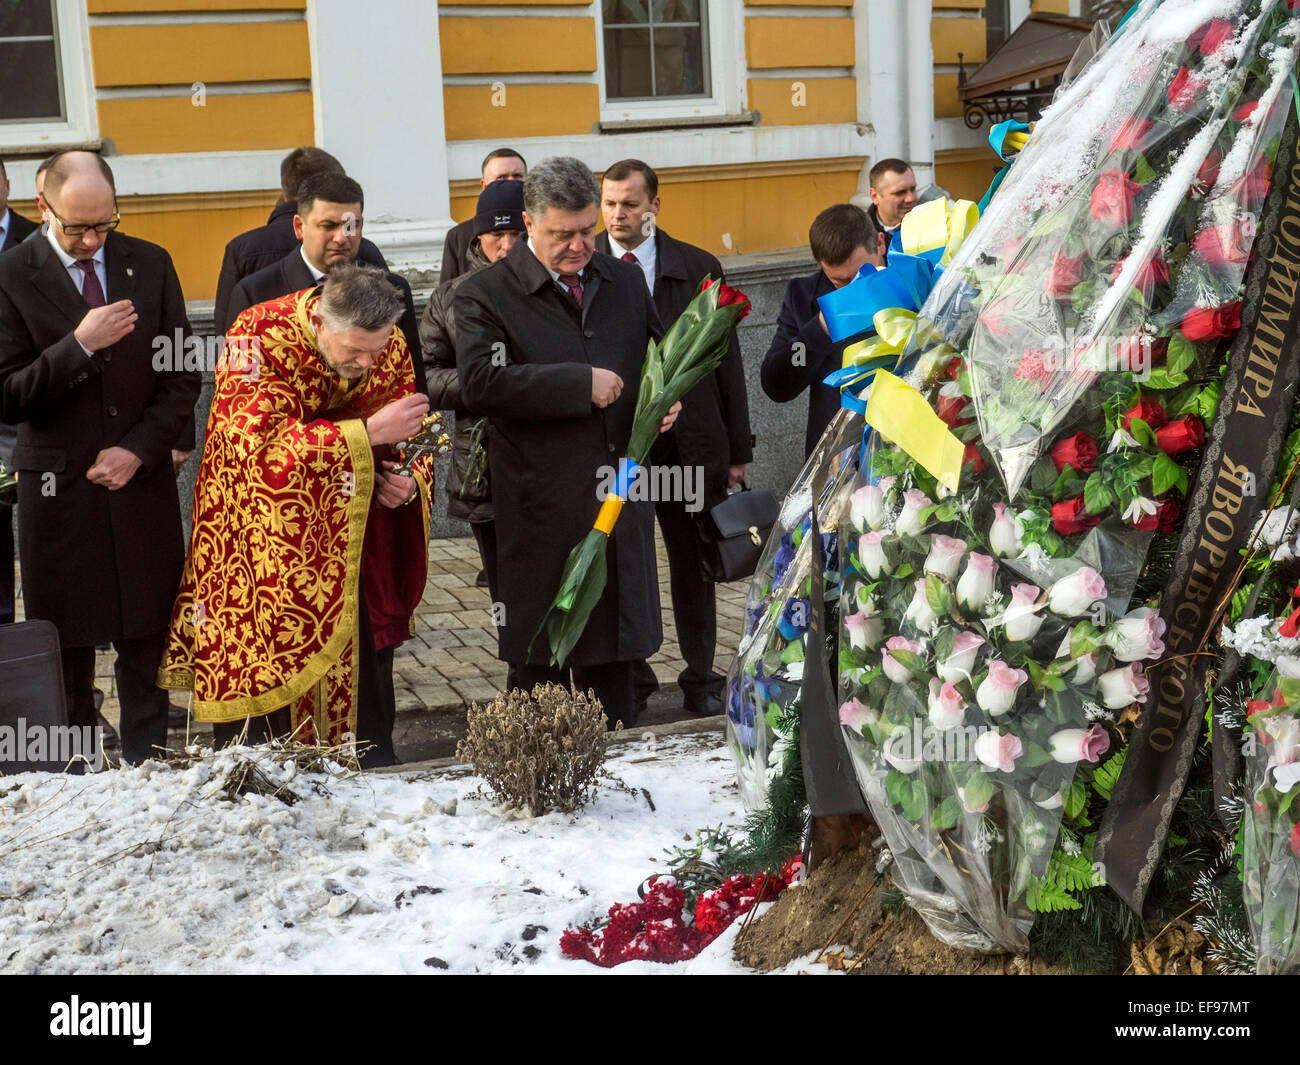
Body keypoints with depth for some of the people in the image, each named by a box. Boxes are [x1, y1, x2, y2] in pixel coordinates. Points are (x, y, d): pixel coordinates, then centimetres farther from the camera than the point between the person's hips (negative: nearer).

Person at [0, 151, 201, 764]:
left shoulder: (150, 265, 5)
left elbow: (182, 378, 7)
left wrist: (139, 450, -6)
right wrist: (80, 344, -20)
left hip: (142, 485, 2)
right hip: (58, 490, -2)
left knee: (145, 646, 8)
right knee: (68, 651, 5)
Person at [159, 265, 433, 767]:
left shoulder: (390, 345, -8)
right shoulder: (260, 336, -24)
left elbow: (411, 439, 6)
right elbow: (260, 443, -34)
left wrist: (408, 481, -17)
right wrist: (368, 432, -37)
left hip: (350, 533, 5)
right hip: (261, 537, -4)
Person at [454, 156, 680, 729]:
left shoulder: (624, 280, 13)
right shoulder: (485, 294, -5)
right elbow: (480, 381, -21)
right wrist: (581, 383, -21)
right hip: (543, 510, -5)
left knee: (614, 658, 14)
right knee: (539, 666, 4)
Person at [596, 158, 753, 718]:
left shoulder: (698, 267, 5)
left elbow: (726, 358, 7)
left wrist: (737, 447, 4)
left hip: (691, 441, 1)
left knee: (694, 564, 10)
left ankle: (701, 678, 23)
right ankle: (630, 678, 21)